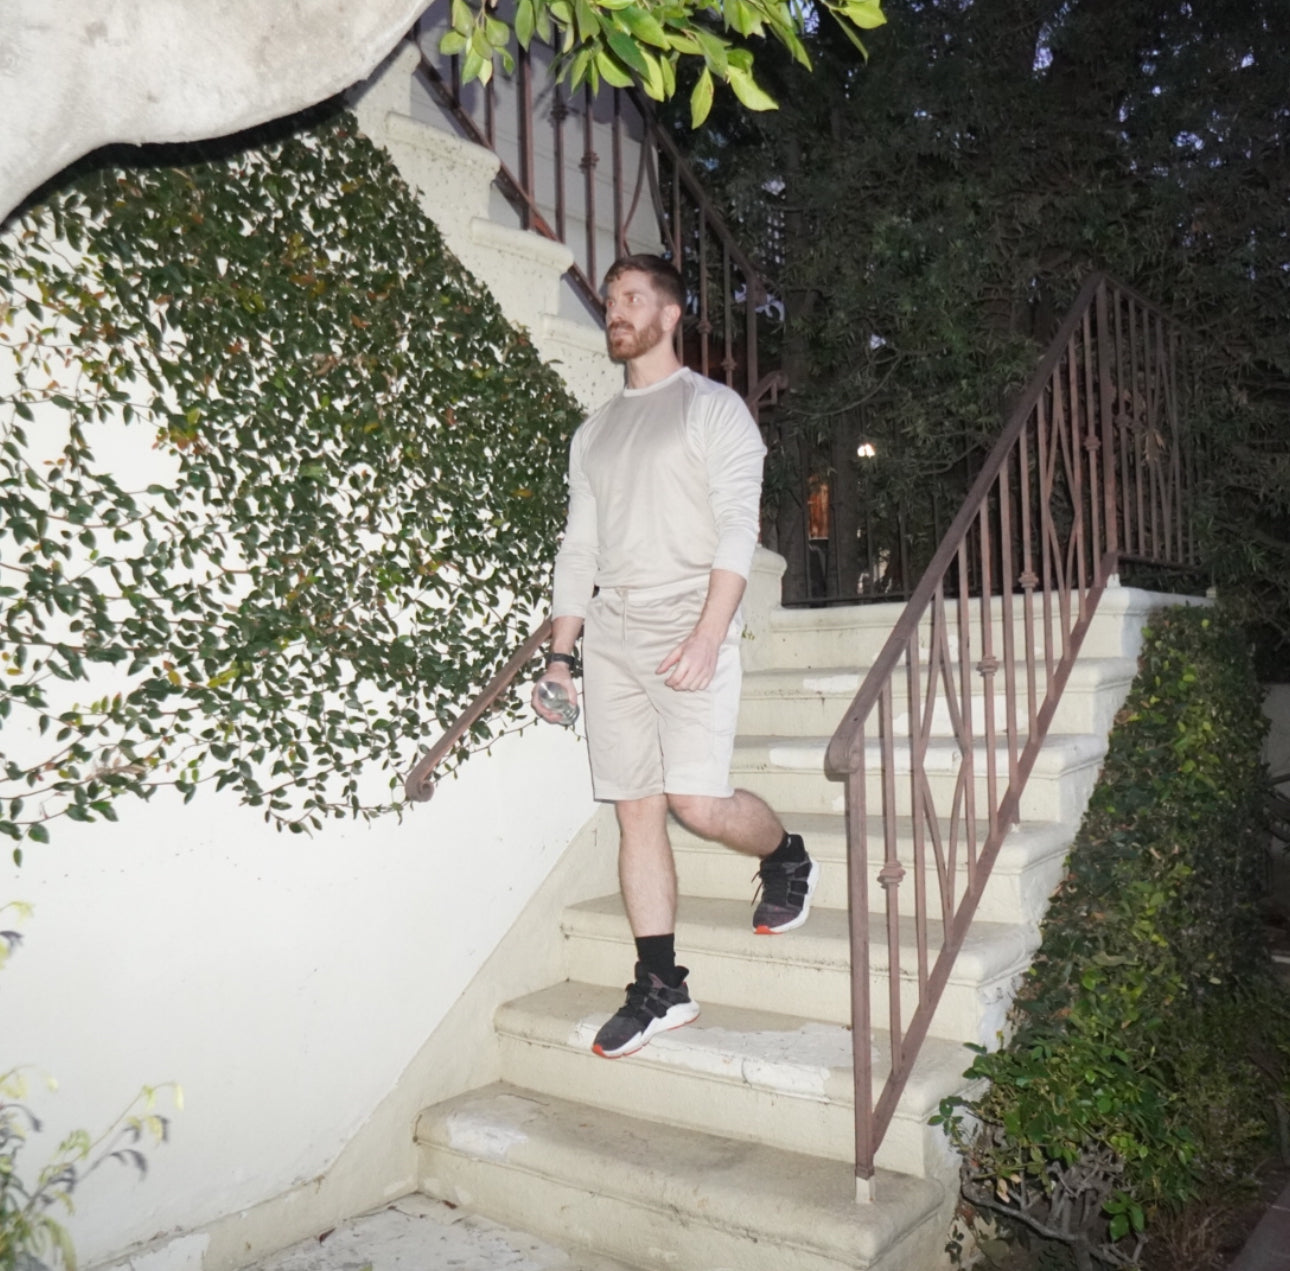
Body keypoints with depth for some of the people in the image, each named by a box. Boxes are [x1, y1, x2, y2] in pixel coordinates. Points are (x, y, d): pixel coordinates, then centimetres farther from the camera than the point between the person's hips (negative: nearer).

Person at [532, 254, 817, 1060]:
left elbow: (738, 527, -8)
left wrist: (707, 637, -20)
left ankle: (789, 858, 17)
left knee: (697, 801, -16)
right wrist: (560, 655, 13)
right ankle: (661, 988, 12)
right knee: (635, 809, 3)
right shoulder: (594, 434, 21)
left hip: (688, 628, -5)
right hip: (609, 635, 6)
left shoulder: (714, 408, 3)